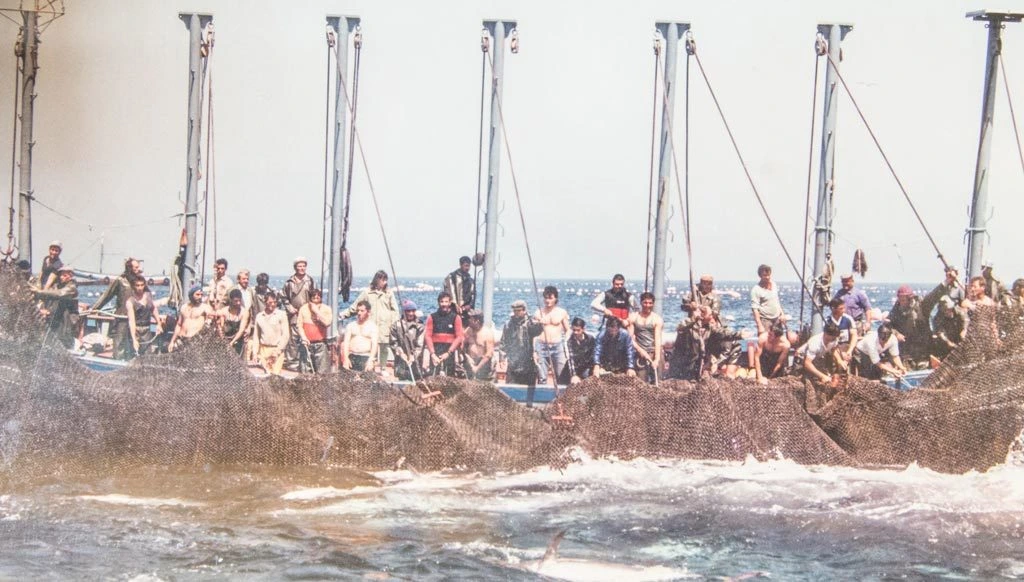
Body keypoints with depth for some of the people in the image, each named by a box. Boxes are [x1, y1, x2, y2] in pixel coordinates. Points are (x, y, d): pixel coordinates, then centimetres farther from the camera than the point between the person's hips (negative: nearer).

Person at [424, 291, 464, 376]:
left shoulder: (456, 318, 7)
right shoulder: (432, 317, 9)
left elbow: (459, 337, 1)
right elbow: (427, 336, 3)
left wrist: (448, 353, -8)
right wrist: (433, 354, -8)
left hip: (450, 351, 0)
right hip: (435, 351, 0)